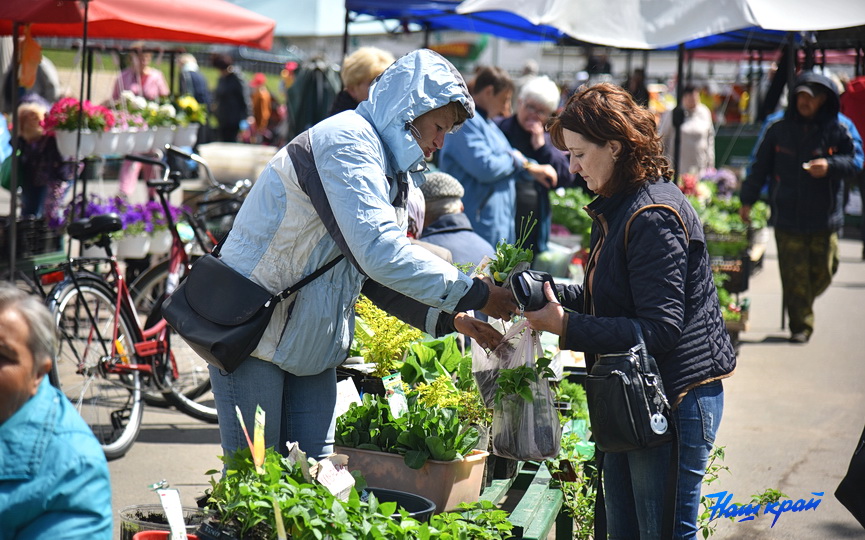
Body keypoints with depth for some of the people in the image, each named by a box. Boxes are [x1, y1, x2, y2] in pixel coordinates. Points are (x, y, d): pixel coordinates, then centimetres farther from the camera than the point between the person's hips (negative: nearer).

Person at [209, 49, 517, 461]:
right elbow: (379, 253, -31)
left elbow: (375, 274, 14)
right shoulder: (346, 141, -19)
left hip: (311, 345, 9)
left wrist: (446, 318, 1)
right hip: (253, 332, -9)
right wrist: (475, 294, -26)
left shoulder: (392, 169, 12)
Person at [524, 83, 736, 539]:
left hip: (676, 398, -10)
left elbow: (660, 328, -25)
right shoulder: (615, 208, 12)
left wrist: (567, 326, -25)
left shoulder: (653, 216, -20)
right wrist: (547, 292, 3)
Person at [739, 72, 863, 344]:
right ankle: (800, 326, 6)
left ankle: (802, 306, 33)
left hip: (824, 217, 0)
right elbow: (759, 166, 10)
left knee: (823, 272, 6)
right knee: (794, 275, -3)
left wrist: (830, 166, -20)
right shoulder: (779, 129, 4)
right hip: (787, 217, 0)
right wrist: (747, 200, 9)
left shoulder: (838, 130, 1)